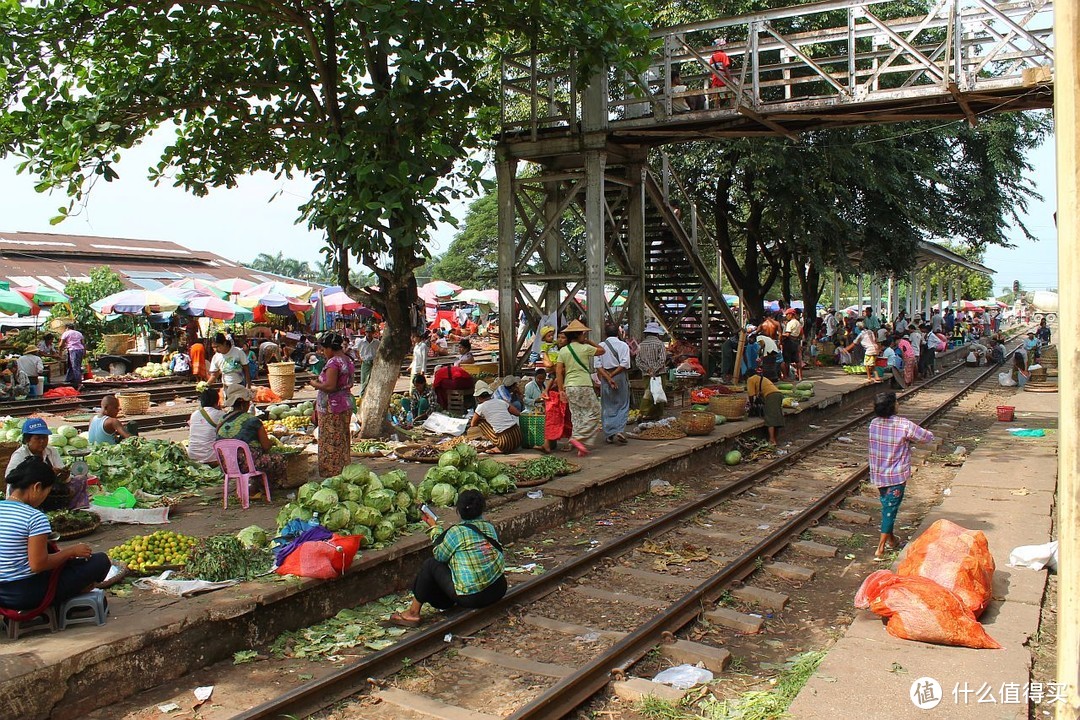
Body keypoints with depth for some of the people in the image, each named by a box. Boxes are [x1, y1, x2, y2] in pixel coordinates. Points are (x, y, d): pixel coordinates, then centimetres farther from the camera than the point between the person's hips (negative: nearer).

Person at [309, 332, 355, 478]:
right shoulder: (348, 360, 11)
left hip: (332, 408, -10)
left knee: (331, 443, -2)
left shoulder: (333, 363, -18)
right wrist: (321, 382, 16)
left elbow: (330, 386, -26)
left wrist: (315, 384, -8)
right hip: (346, 404, 10)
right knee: (343, 441, 16)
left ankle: (332, 473, 2)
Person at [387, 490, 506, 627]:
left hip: (470, 598, -6)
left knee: (431, 564, 9)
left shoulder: (456, 532, -12)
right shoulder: (490, 528, 6)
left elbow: (440, 555, 1)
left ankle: (413, 613, 18)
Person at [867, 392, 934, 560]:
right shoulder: (904, 425, -19)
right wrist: (911, 438, 10)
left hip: (878, 475, 5)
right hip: (896, 476, -5)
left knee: (886, 507, 21)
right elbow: (928, 437, -6)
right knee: (890, 509, 1)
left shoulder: (873, 424, -4)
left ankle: (891, 539, 37)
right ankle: (880, 549, 1)